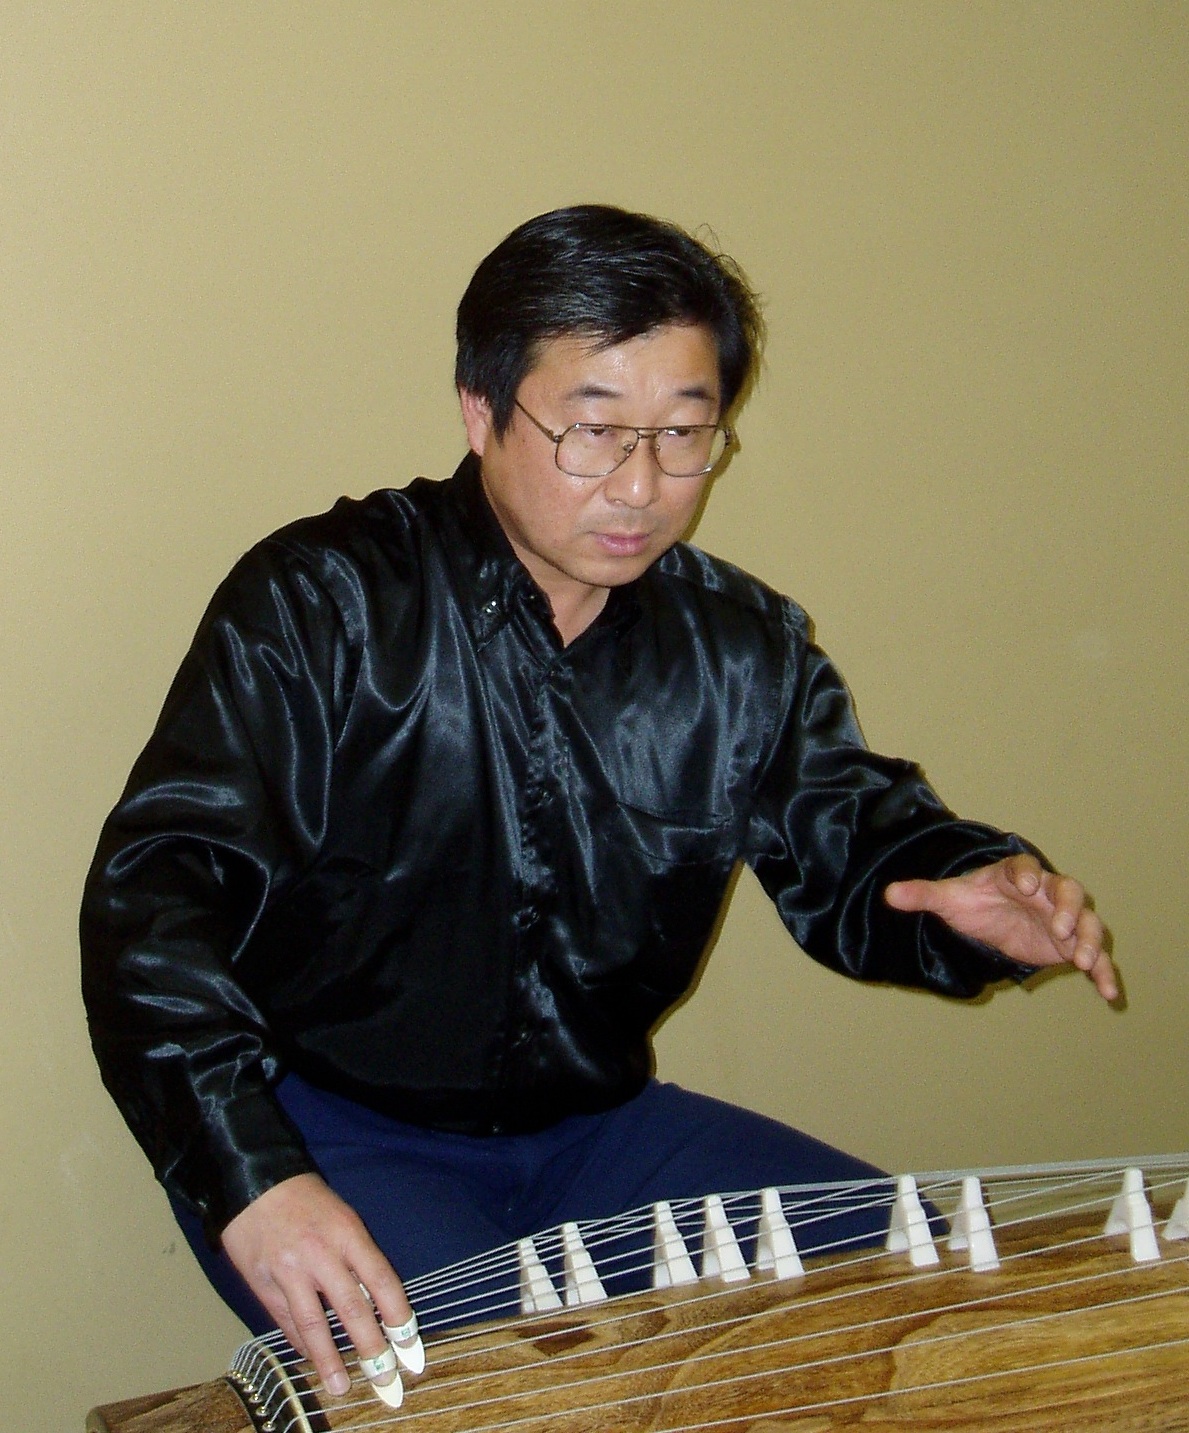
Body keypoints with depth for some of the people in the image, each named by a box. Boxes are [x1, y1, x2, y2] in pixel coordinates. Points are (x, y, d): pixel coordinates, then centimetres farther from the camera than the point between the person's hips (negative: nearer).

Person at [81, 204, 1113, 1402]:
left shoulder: (743, 651, 2)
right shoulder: (322, 605, -15)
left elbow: (852, 845, 10)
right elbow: (155, 889, -22)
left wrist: (971, 896, -17)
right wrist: (251, 1178, -37)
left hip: (591, 1125, 6)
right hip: (334, 1131, -5)